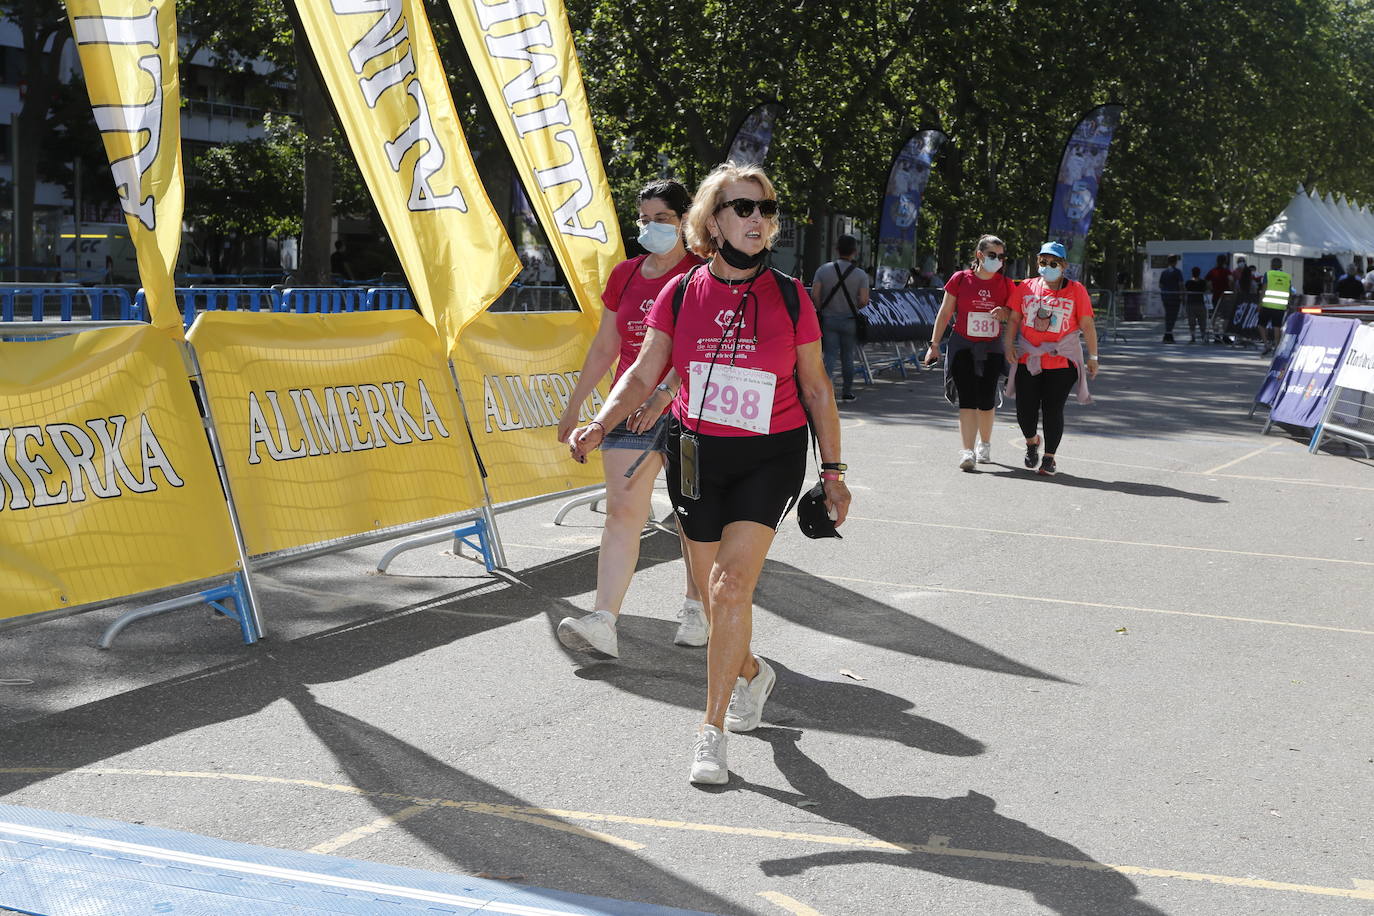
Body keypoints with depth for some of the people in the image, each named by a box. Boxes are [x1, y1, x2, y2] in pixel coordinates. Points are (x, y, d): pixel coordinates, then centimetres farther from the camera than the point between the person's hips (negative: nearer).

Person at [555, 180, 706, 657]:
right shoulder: (625, 274, 11)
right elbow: (605, 346, 18)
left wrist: (664, 392, -28)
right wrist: (575, 404, 19)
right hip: (630, 407, 4)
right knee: (622, 509, -7)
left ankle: (695, 608, 25)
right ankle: (603, 622, -14)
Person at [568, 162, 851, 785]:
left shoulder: (789, 296, -3)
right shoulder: (681, 294, -1)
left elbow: (816, 387, 4)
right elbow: (642, 375, -1)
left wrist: (831, 470, 4)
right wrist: (600, 424, -19)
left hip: (770, 457, -2)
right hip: (696, 454, 3)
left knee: (731, 587, -16)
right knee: (714, 593, 13)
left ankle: (713, 732, -6)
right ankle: (752, 674, 44)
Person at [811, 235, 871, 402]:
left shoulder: (823, 270, -4)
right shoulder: (860, 274, -6)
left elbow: (814, 295, -9)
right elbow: (863, 301, -9)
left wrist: (821, 309, 7)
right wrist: (853, 308, 11)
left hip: (828, 319, 0)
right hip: (849, 320, 0)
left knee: (830, 355, 0)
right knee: (847, 357, 13)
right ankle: (847, 392, 21)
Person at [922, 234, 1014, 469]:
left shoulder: (1006, 284, 5)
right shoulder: (960, 279, -1)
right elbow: (945, 313, 3)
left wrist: (1004, 314, -13)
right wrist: (934, 344, 0)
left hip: (991, 349, 2)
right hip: (962, 346, -2)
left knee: (986, 401, 6)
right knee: (967, 399, -11)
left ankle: (985, 445, 30)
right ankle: (967, 452, -17)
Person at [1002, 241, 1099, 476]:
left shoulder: (1076, 290, 0)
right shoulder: (1026, 287, 6)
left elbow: (1087, 325, 0)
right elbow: (1014, 319, 9)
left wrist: (1092, 357, -2)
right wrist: (1009, 345, -5)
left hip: (1062, 361, -2)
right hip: (1028, 360, 2)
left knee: (1053, 410, -3)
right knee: (1025, 410, 1)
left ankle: (1049, 457, 13)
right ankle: (1031, 441, 34)